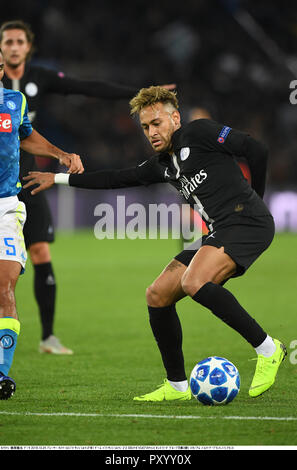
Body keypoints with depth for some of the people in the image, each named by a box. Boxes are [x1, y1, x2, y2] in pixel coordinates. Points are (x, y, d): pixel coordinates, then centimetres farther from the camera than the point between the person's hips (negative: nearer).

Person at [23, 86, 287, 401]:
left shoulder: (198, 132, -3)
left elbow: (255, 150, -6)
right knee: (157, 295, 4)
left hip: (247, 223, -9)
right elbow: (118, 179, 32)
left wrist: (251, 200, 3)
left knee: (194, 282, -30)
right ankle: (177, 386, 12)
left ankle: (267, 348, -19)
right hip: (220, 233, 9)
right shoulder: (163, 164, 21)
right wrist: (59, 179, 34)